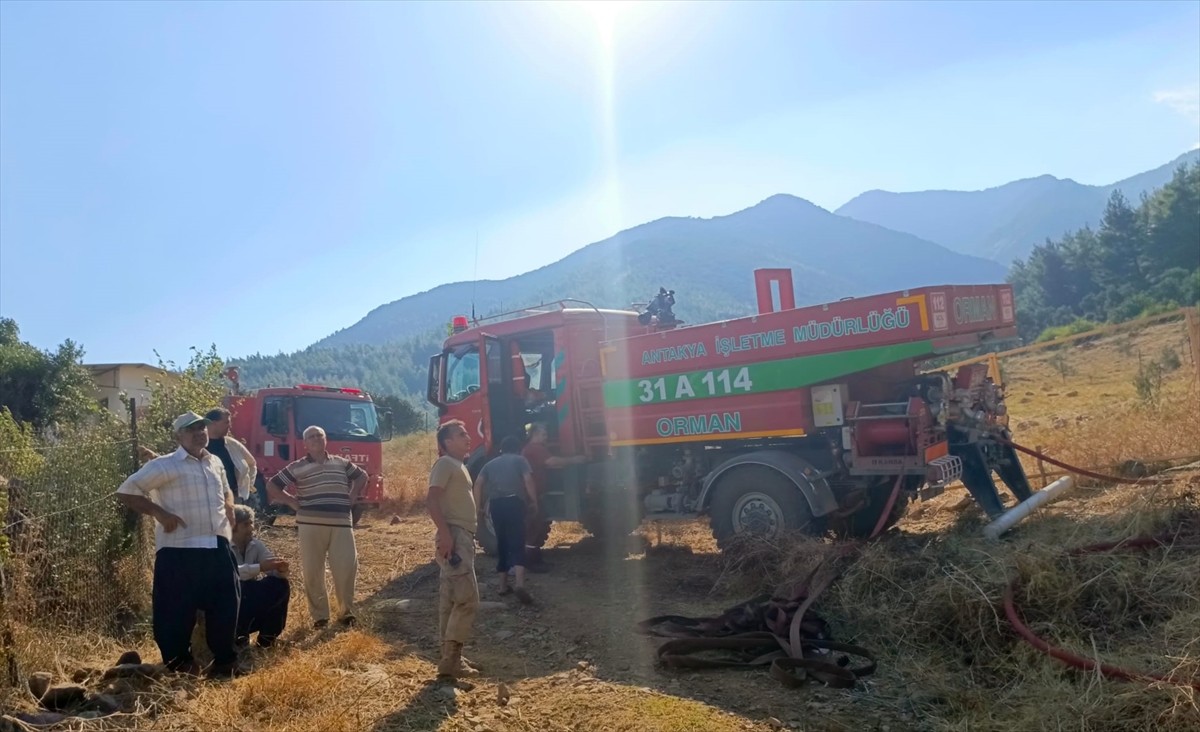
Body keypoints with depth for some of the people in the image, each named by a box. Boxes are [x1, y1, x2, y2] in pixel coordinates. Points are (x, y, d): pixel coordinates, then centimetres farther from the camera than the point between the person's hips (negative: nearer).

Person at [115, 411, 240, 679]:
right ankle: (179, 666, 21)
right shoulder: (165, 465, -7)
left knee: (226, 606, 10)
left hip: (218, 548, 6)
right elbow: (126, 492, -8)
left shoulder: (216, 463, 13)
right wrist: (159, 513, -14)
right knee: (176, 612, 2)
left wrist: (230, 510, 12)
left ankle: (224, 663, 27)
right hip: (179, 551, -6)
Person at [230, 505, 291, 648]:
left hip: (250, 595, 6)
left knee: (281, 585, -15)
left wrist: (280, 569, -31)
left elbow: (272, 569, -7)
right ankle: (237, 633, -15)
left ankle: (267, 635, -5)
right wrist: (260, 568, -41)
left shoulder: (256, 544, -1)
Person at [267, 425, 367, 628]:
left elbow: (362, 476, 27)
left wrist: (353, 496, 14)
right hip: (311, 524, -1)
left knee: (346, 567, -2)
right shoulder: (297, 467, 3)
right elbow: (272, 486, 8)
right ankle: (319, 615, 14)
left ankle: (346, 612, 13)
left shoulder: (341, 463, 12)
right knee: (313, 572, 2)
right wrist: (292, 502, 2)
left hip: (341, 523, 2)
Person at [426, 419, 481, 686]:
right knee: (467, 600, -13)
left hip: (463, 537, 10)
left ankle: (451, 659, 19)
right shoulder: (445, 464, -9)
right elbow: (432, 500, -20)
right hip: (454, 537, -10)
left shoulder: (459, 465, 20)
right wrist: (445, 534, -27)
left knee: (452, 601, 12)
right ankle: (450, 663, -10)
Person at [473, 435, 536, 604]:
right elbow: (528, 480, -3)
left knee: (502, 544, 16)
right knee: (517, 544, -10)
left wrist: (478, 509, 11)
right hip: (514, 502, -4)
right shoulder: (520, 460, 13)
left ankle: (504, 585, 21)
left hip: (496, 504, 4)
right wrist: (534, 502, 3)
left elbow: (478, 484, 10)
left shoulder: (491, 464, 23)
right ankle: (520, 584, -27)